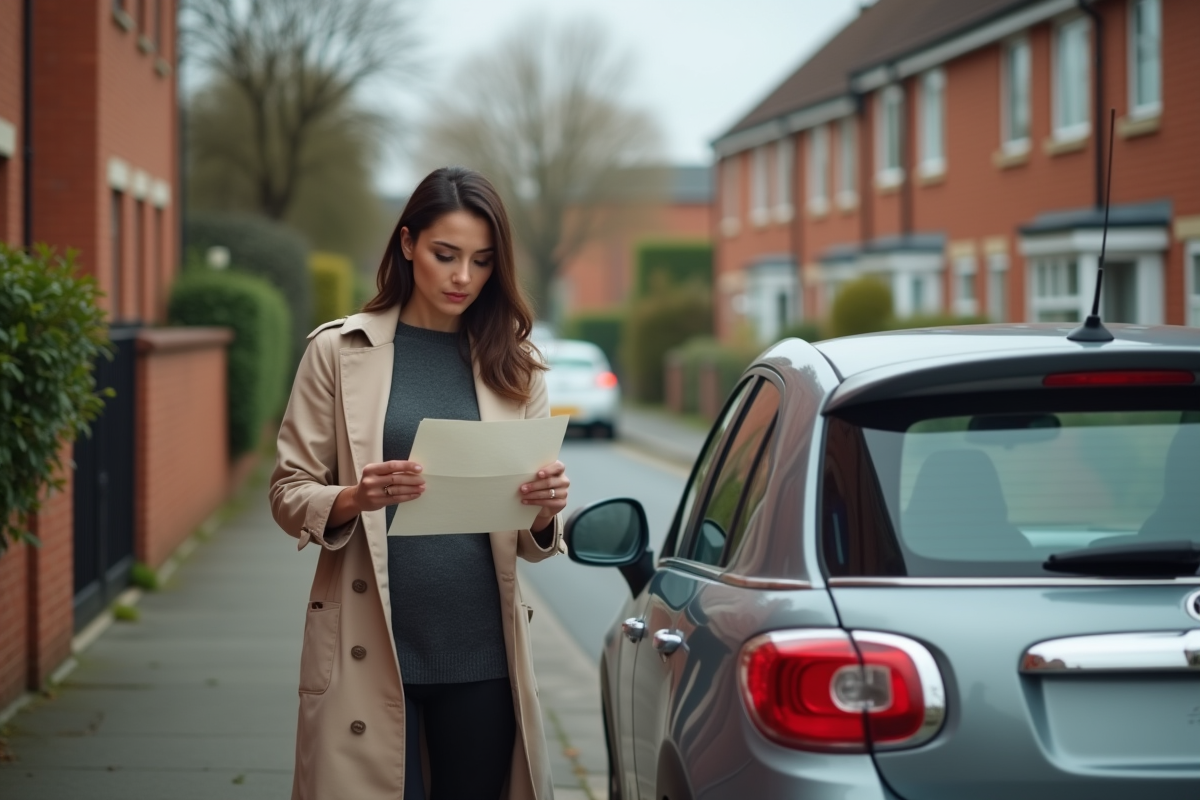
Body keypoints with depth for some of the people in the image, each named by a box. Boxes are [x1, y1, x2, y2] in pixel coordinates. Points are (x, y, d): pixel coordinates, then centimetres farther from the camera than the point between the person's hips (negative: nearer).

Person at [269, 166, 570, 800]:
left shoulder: (513, 367, 8)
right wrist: (356, 499, -20)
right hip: (370, 647, -2)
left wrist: (546, 510, -13)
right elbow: (289, 494, 0)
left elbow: (533, 542, 10)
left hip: (481, 649, 2)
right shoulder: (340, 351, 1)